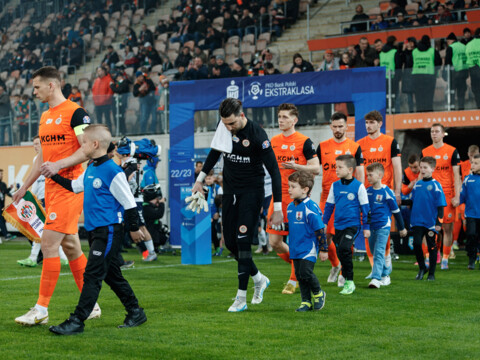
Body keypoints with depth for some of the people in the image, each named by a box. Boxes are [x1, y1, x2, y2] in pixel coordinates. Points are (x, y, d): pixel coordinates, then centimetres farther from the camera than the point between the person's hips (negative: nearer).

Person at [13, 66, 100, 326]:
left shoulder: (75, 113, -9)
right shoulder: (44, 117, 17)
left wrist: (58, 165, -26)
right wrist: (24, 187, 26)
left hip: (69, 186, -9)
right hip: (52, 187, 9)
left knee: (49, 243, -12)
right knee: (70, 246, 10)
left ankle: (41, 309, -9)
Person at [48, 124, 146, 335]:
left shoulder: (112, 171, -16)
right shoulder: (90, 169, 11)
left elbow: (129, 202, -12)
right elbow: (74, 186, 26)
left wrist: (134, 228, -7)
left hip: (109, 230, -9)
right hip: (95, 230, 9)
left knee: (93, 275, -9)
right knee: (111, 275, 14)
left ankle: (77, 321, -10)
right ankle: (135, 313, 24)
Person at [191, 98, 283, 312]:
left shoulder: (257, 135, -21)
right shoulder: (223, 127, -3)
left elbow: (274, 170, -19)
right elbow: (215, 152, 18)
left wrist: (277, 208, -22)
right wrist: (200, 179, 19)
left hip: (252, 191, -6)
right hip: (229, 190, 6)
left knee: (243, 242, -13)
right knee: (230, 242, 6)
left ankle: (241, 298, -5)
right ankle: (259, 279, 26)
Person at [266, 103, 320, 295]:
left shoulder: (304, 141, -5)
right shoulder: (274, 141, 11)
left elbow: (316, 169, -8)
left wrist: (296, 166, -22)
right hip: (278, 196, 5)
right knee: (274, 242, 2)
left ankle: (293, 280, 11)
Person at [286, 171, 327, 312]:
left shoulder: (310, 207, -16)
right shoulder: (290, 207, 8)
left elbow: (320, 229, -14)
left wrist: (323, 249, -12)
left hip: (309, 247, -8)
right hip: (296, 248, 8)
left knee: (306, 272, -15)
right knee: (299, 275, 8)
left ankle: (318, 294, 10)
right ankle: (306, 302, 17)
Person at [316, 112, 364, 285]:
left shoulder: (354, 147, 3)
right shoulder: (322, 146, 7)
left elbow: (360, 173, 3)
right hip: (327, 197, 2)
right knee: (325, 236, 1)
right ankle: (335, 265, 25)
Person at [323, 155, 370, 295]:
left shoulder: (358, 186, -5)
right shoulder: (335, 185, 7)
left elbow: (365, 208, 0)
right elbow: (329, 205, 16)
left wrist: (366, 227, 1)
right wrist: (324, 223, 15)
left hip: (353, 224, -5)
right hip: (338, 225, 5)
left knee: (344, 248, -23)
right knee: (341, 253, 10)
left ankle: (350, 282, -15)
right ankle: (346, 280, 26)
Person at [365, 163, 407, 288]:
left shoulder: (386, 192, -9)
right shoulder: (367, 191, 6)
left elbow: (396, 210, -2)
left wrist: (402, 228, 5)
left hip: (383, 226, -6)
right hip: (371, 226, 6)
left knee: (379, 252, -14)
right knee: (374, 253, 13)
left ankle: (376, 278, -18)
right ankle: (386, 274, 29)